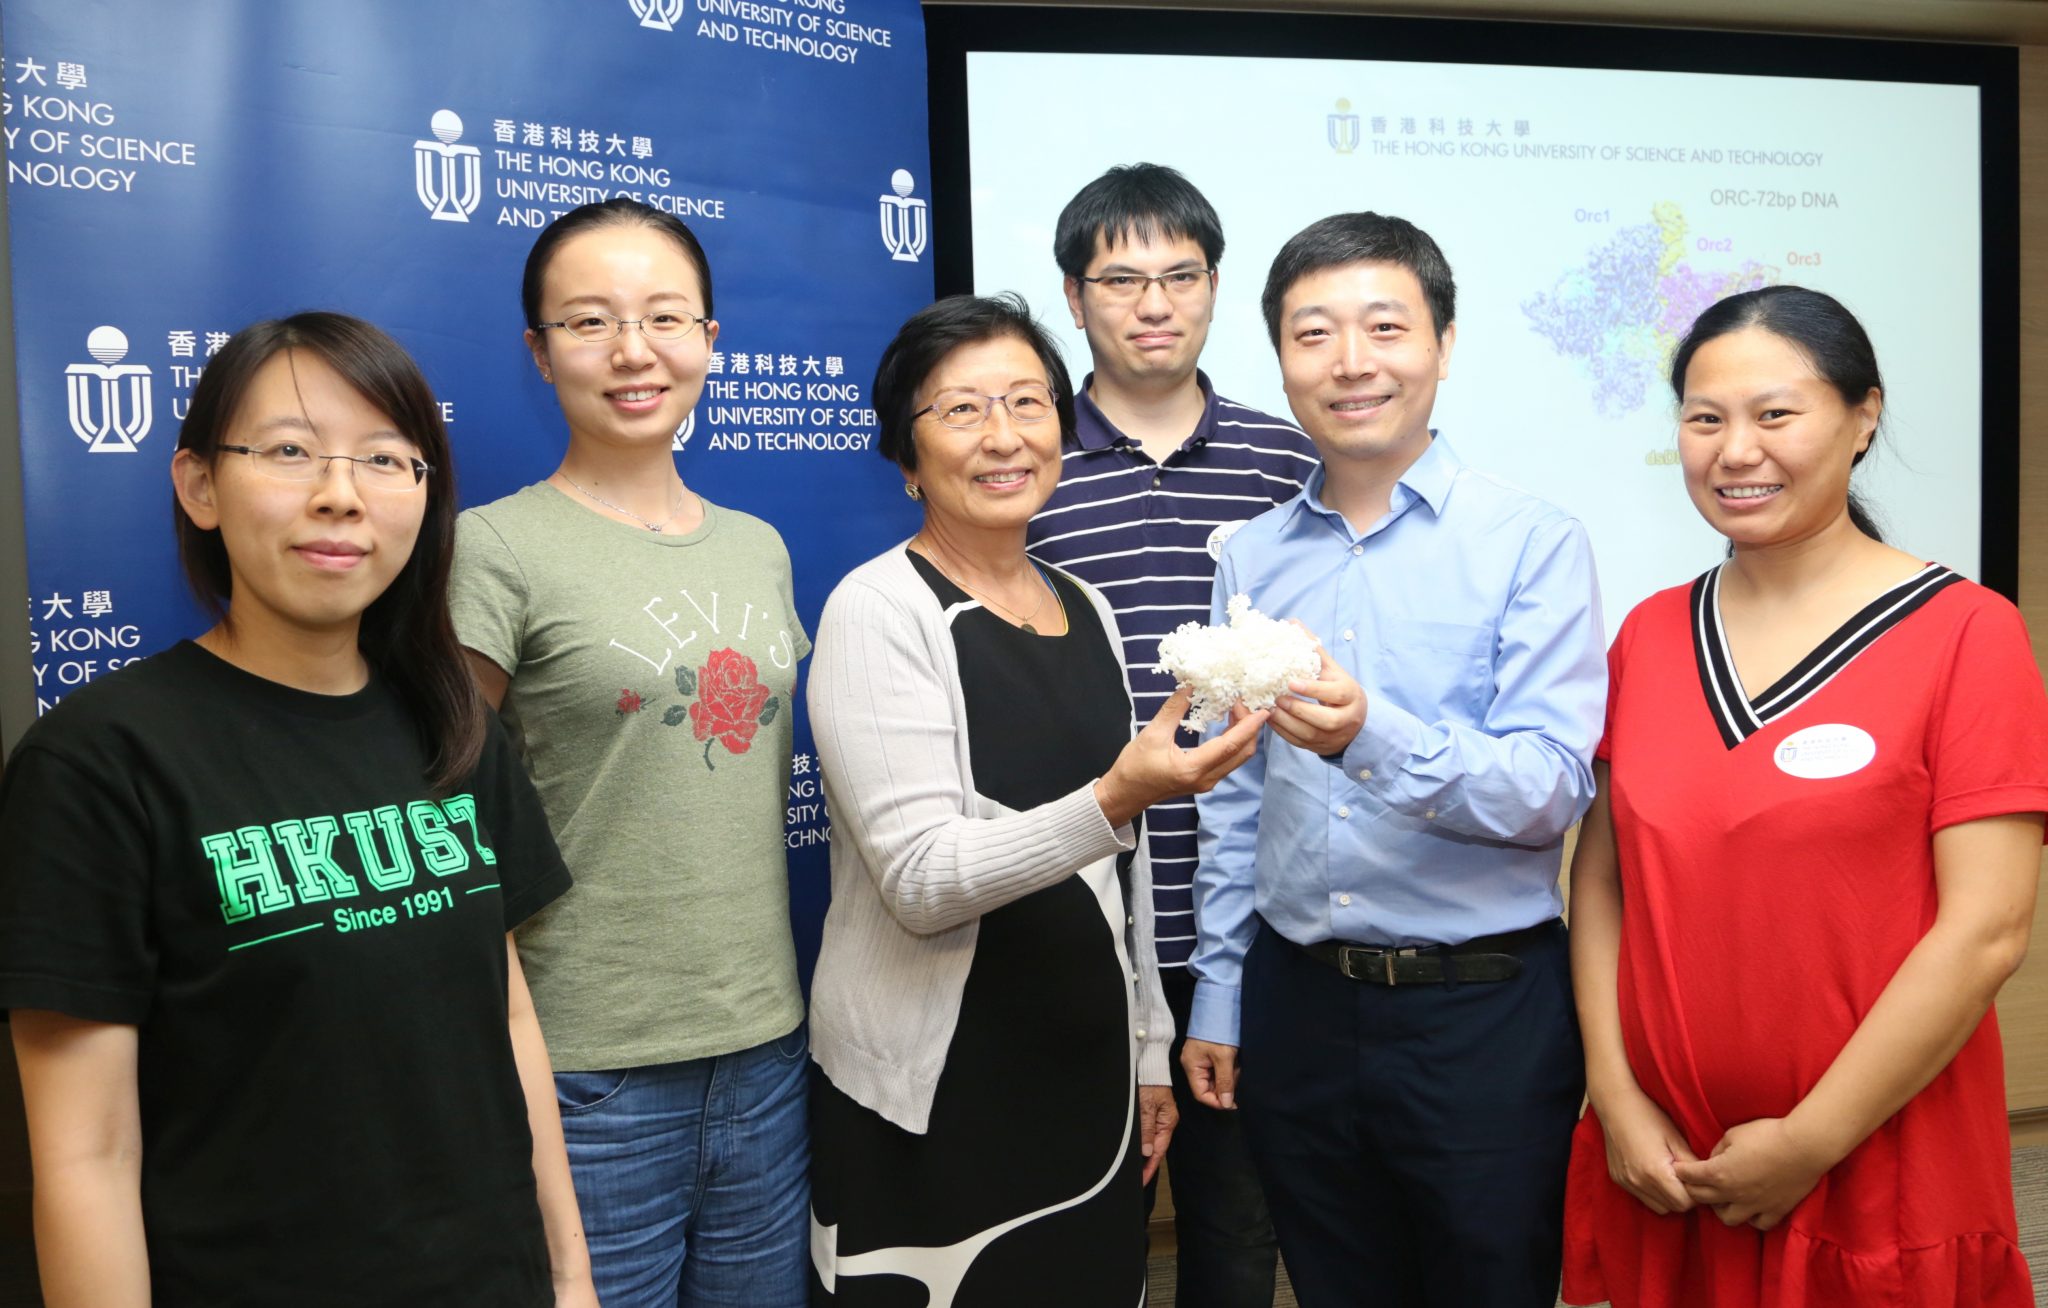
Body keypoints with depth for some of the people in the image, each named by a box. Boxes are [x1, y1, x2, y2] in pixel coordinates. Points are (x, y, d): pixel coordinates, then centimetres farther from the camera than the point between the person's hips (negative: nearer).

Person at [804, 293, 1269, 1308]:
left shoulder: (1086, 610, 8)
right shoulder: (879, 611, -12)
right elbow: (922, 880, -20)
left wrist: (1148, 1050, 16)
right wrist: (1116, 798, -32)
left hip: (1088, 1076, 6)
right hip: (932, 1104, -6)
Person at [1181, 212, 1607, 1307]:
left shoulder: (1532, 544, -8)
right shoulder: (1252, 559, 5)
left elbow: (1553, 788, -17)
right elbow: (1235, 797, 10)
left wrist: (1375, 739, -33)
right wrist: (1217, 994, 9)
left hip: (1483, 1009, -4)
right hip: (1296, 1001, 4)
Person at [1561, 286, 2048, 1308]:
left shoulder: (1964, 633, -9)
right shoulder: (1649, 636, 4)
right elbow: (1601, 875, 3)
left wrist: (1810, 1142, -13)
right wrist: (1617, 1099, -6)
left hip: (1879, 1185, -3)